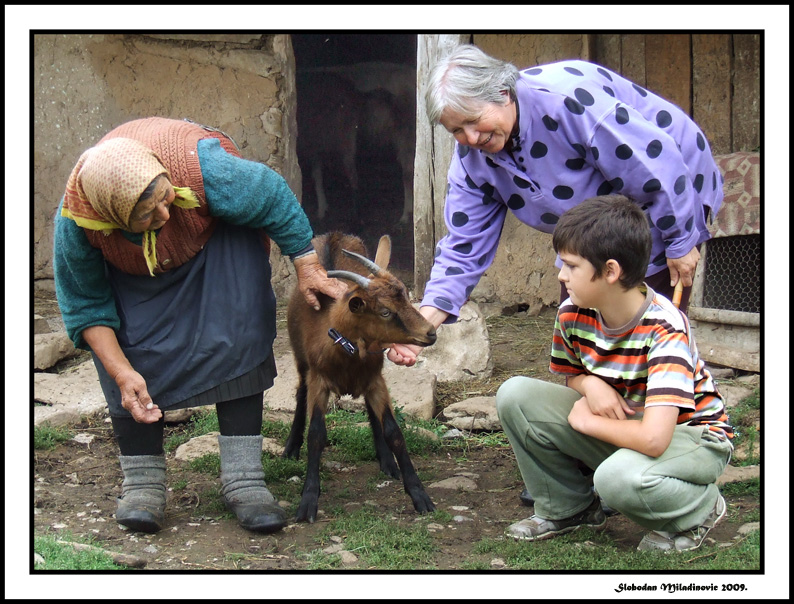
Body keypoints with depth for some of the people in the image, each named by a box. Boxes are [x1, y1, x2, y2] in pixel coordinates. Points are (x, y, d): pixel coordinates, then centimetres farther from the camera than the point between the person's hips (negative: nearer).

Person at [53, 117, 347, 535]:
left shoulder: (203, 168, -42)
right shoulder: (75, 220, -36)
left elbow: (275, 199, -22)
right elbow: (85, 305, -19)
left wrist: (307, 268, -14)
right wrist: (121, 373, -28)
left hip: (219, 237, -1)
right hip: (131, 266, 1)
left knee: (235, 337, -18)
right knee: (131, 347, -15)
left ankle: (244, 479, -16)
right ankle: (142, 483, -4)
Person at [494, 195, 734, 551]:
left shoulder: (665, 329, -31)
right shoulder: (572, 314, -11)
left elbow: (653, 438, -40)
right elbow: (572, 375, 11)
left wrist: (585, 420, -22)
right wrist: (591, 385, -15)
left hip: (689, 434, -6)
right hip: (621, 424, 6)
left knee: (620, 476, -40)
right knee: (514, 395, -12)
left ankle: (701, 509, -4)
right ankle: (567, 508, 7)